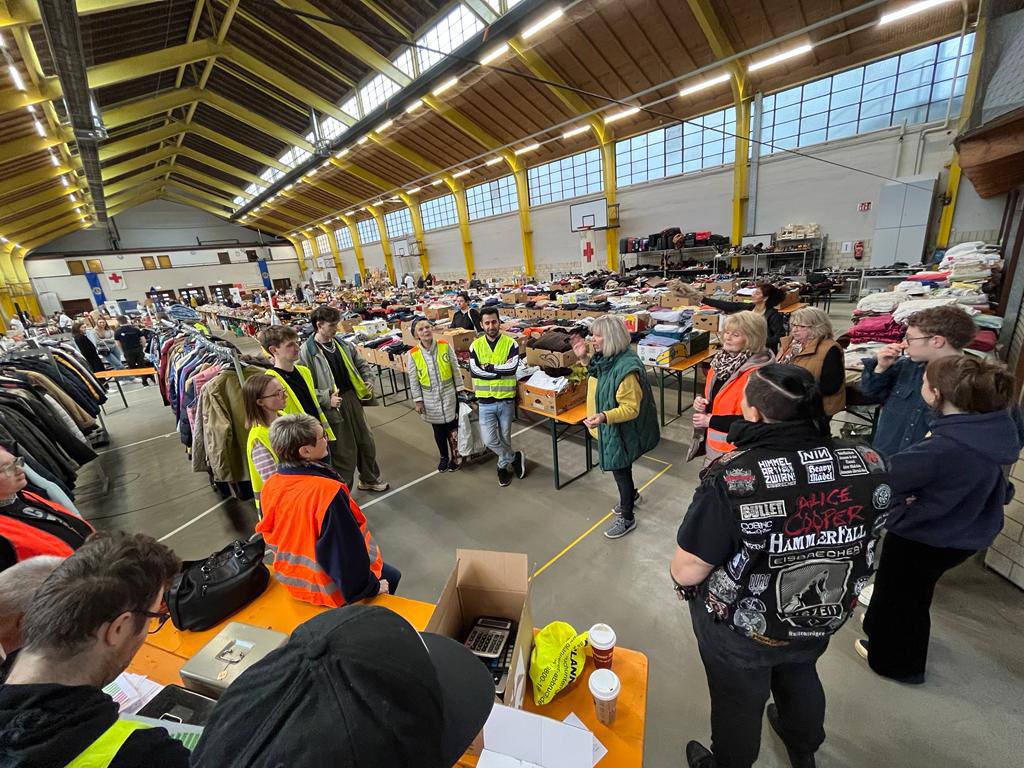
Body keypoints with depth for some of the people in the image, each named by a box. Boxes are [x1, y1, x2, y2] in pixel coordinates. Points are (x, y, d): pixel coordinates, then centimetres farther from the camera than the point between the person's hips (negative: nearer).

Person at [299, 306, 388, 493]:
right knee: (344, 452, 3)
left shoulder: (342, 344, 5)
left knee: (366, 441, 18)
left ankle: (370, 479, 40)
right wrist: (327, 399, -24)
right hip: (333, 407, -6)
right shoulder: (307, 352, -14)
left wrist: (368, 381, 2)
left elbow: (362, 364, 18)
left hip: (353, 398, 7)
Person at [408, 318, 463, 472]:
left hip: (449, 396, 0)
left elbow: (456, 370, -1)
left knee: (453, 429, 8)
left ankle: (456, 456, 30)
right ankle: (444, 457, 37)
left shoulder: (445, 346, -9)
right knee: (438, 431, 14)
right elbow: (413, 380, -3)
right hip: (431, 400, 1)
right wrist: (418, 401, -2)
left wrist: (460, 390, 1)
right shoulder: (413, 354, -9)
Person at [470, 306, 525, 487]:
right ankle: (515, 457, 20)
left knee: (504, 438, 12)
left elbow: (513, 367, -18)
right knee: (489, 440, -4)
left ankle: (504, 466, 36)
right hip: (486, 401, 1)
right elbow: (474, 371, -13)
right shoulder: (476, 345, -1)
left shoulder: (510, 343, -5)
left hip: (506, 399, -1)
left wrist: (489, 367, -16)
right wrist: (501, 371, -17)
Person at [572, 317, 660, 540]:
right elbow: (595, 377, 19)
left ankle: (627, 518, 31)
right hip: (608, 428, 9)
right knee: (620, 468, 27)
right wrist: (583, 358, 6)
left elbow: (631, 409, -28)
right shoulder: (603, 358, -3)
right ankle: (632, 495, 54)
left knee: (620, 471, 9)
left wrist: (604, 417, -43)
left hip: (620, 431, -9)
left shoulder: (626, 369, -30)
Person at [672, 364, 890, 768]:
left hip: (739, 629, -5)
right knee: (801, 676, 35)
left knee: (738, 703, 24)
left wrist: (681, 573, -4)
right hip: (821, 619, 5)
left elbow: (685, 572, -26)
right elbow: (867, 546, 1)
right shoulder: (869, 463, -18)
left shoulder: (731, 479, -36)